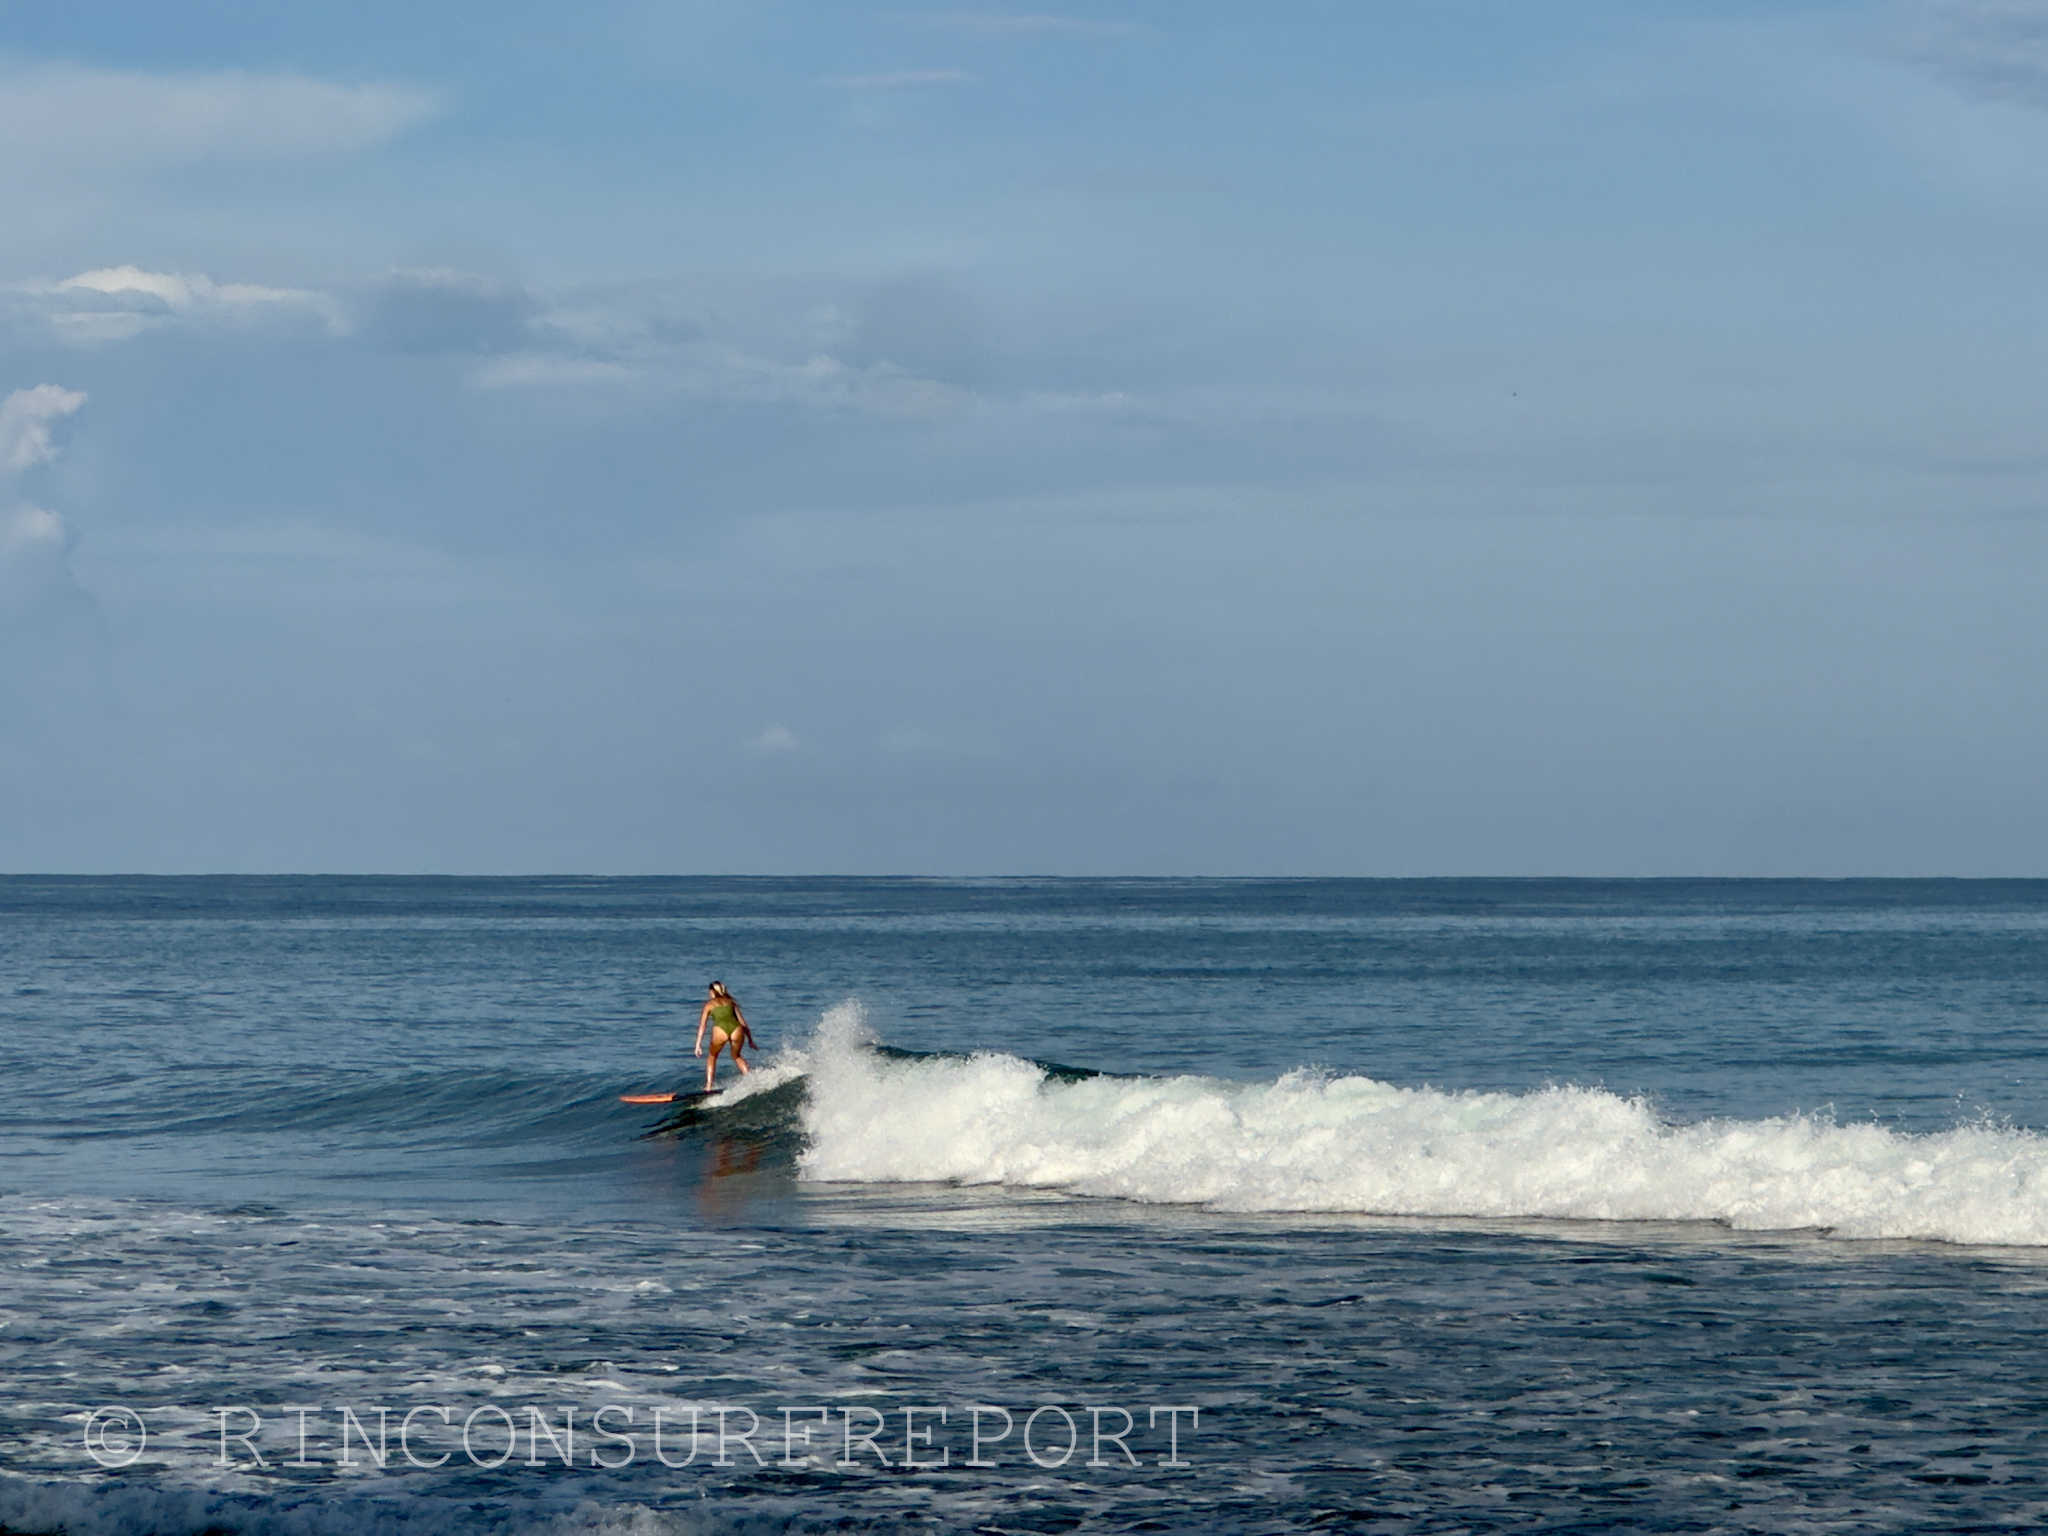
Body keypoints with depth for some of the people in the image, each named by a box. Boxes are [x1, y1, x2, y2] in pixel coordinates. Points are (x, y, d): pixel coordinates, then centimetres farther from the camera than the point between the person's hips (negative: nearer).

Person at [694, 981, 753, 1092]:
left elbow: (702, 1025, 15)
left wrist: (698, 1044, 11)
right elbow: (742, 1022, 28)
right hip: (736, 1029, 2)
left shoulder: (709, 1004, 23)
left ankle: (708, 1087, 14)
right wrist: (750, 1039, 32)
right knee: (736, 1056, 29)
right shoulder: (730, 1002, 30)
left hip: (720, 1030, -2)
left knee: (712, 1057, 23)